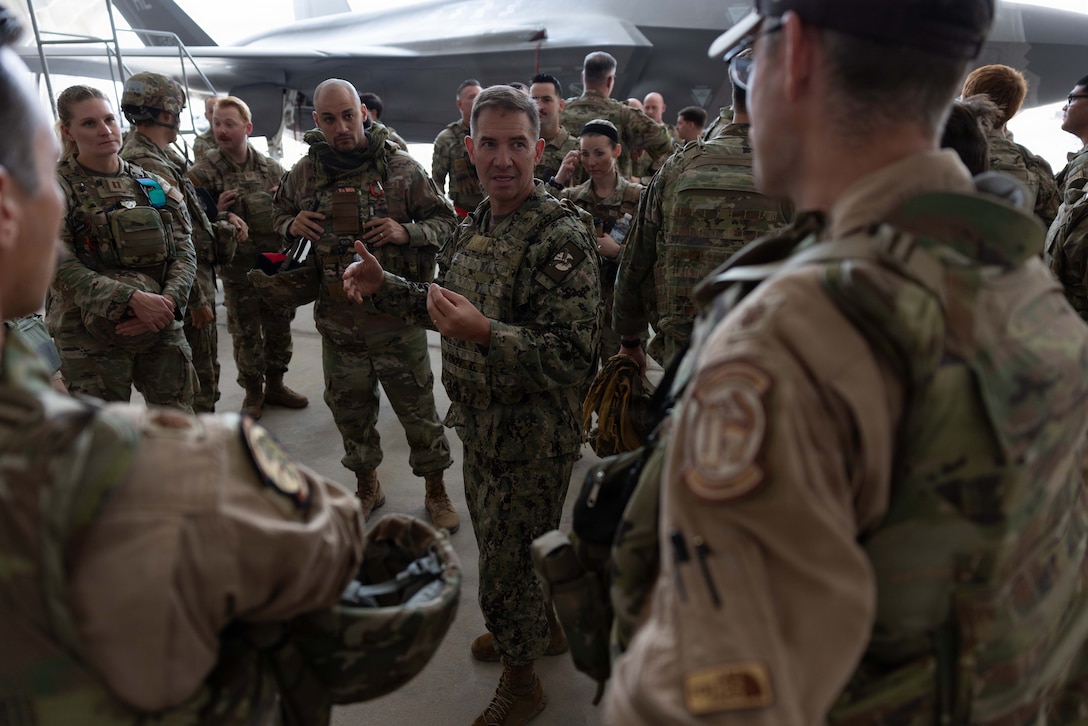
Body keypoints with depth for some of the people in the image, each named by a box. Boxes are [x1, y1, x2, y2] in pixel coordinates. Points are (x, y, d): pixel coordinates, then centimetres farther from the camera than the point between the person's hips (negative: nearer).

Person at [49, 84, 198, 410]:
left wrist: (168, 301, -17)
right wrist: (132, 299, -25)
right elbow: (60, 266, -13)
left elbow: (184, 252, 2)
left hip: (163, 331, 3)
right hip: (91, 337, -3)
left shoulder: (154, 186, 9)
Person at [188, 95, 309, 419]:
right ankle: (253, 393, 24)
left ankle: (275, 385, 33)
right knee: (246, 334, 7)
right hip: (238, 268, -3)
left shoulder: (272, 168, 4)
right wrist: (216, 213, -23)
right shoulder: (203, 172, -5)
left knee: (279, 328, 14)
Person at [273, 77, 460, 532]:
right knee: (350, 411, 18)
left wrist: (407, 232, -19)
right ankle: (366, 486, 41)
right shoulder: (304, 173, 4)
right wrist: (292, 225, -3)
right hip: (338, 323, 3)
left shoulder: (401, 168, -6)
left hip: (398, 320, -3)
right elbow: (279, 215, 21)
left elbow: (445, 221, 0)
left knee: (418, 410, 8)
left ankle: (436, 491, 29)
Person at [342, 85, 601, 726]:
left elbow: (574, 356, -28)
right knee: (500, 544, 26)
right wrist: (386, 287, 6)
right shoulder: (477, 225, 5)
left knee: (510, 565, 8)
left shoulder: (561, 235, -22)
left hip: (531, 441, -8)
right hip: (483, 426, 8)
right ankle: (545, 627, 53)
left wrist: (485, 333, -39)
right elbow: (450, 307, 18)